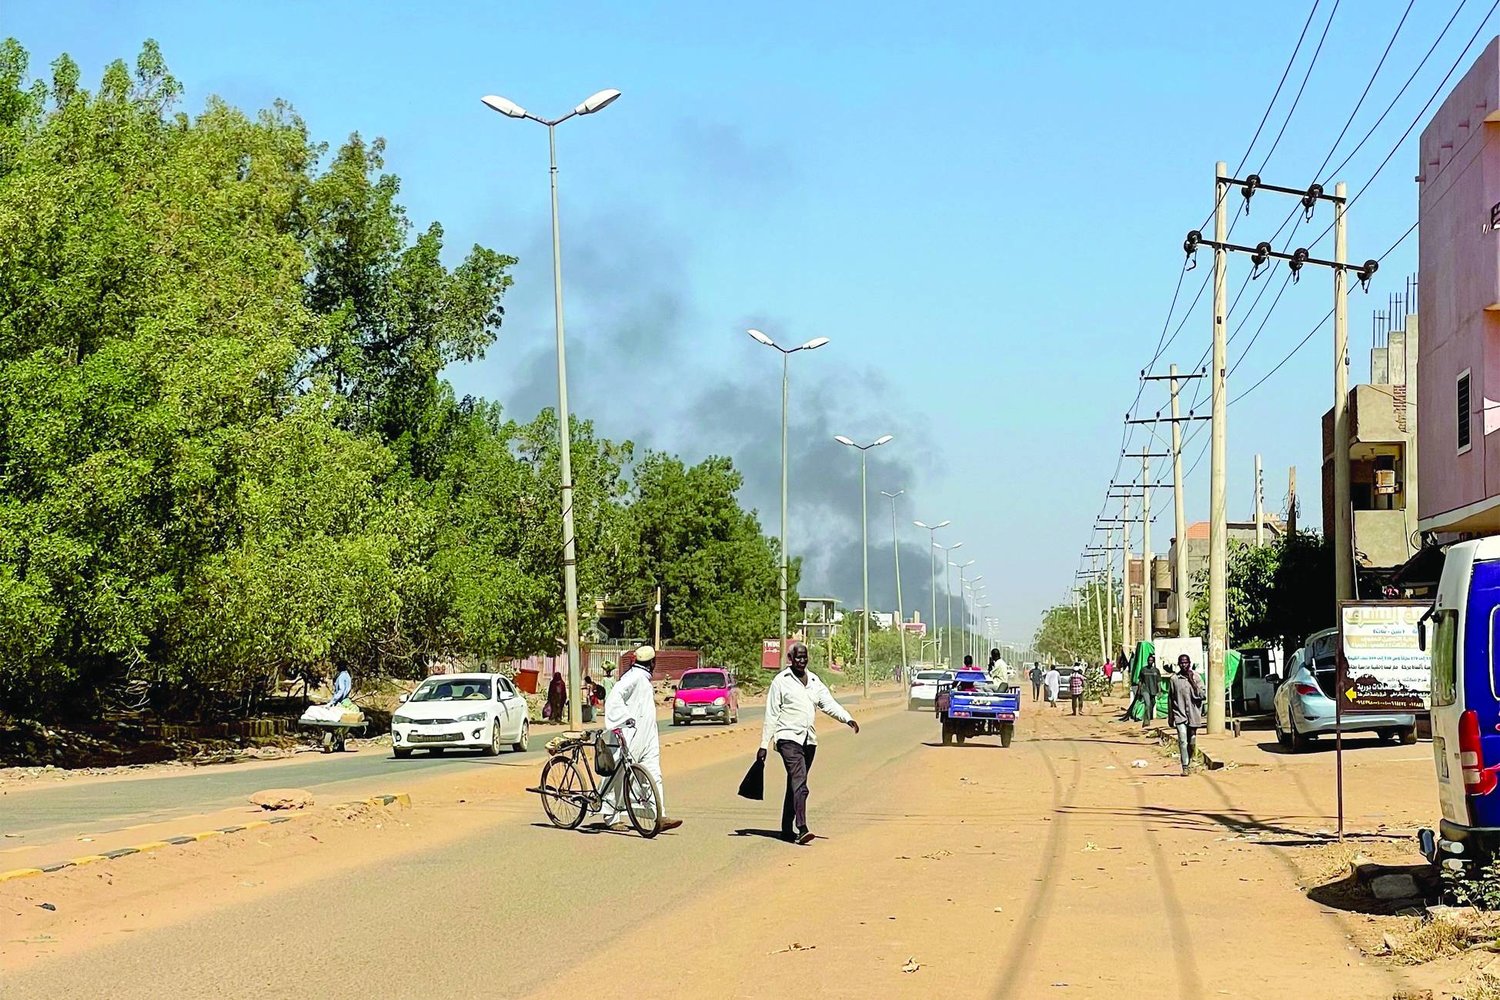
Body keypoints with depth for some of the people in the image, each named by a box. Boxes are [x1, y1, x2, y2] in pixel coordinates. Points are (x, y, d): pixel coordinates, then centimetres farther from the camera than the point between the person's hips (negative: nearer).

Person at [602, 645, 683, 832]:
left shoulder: (645, 678, 18)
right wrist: (627, 718, -23)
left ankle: (660, 816, -3)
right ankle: (611, 817, 6)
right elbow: (614, 699, -23)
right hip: (632, 736, -10)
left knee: (654, 774, 1)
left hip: (646, 739, 10)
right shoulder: (634, 677, -14)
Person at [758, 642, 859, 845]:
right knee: (799, 783, -20)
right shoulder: (781, 681, 0)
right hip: (788, 738, -6)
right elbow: (771, 714, -1)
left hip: (809, 740, 6)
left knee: (795, 785, 12)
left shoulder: (814, 681, 16)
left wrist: (847, 719, -13)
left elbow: (828, 703, 5)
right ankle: (802, 829, -29)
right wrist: (764, 744, -4)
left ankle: (787, 829, 21)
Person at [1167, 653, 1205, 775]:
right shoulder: (1174, 679, 1)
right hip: (1180, 714, -1)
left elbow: (1201, 695, -6)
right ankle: (1185, 767, -14)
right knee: (1183, 741, -14)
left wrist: (1192, 681, -13)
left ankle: (1189, 760, 33)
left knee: (1192, 742, 9)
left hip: (1193, 714, 1)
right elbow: (1170, 699, 7)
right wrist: (1170, 717, 8)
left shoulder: (1196, 677, 2)